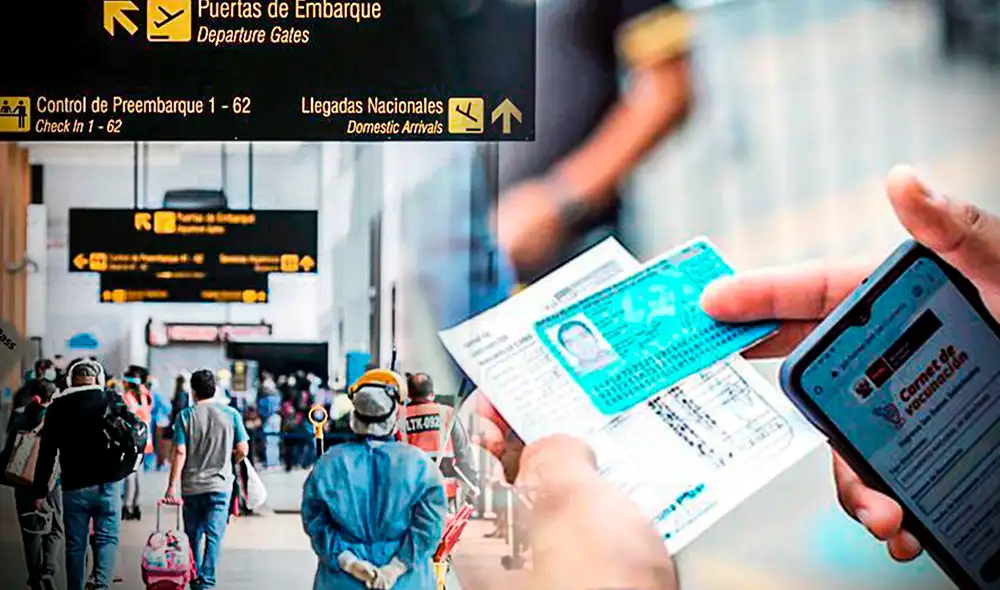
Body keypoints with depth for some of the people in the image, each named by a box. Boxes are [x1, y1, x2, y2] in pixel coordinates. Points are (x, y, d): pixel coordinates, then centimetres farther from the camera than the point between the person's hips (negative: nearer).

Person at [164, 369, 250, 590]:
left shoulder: (186, 416, -3)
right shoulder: (231, 414, -2)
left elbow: (180, 452, -8)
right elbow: (243, 450, -2)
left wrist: (172, 486, -5)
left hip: (191, 486, 1)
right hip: (220, 485, -1)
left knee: (193, 537, 14)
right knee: (214, 537, -1)